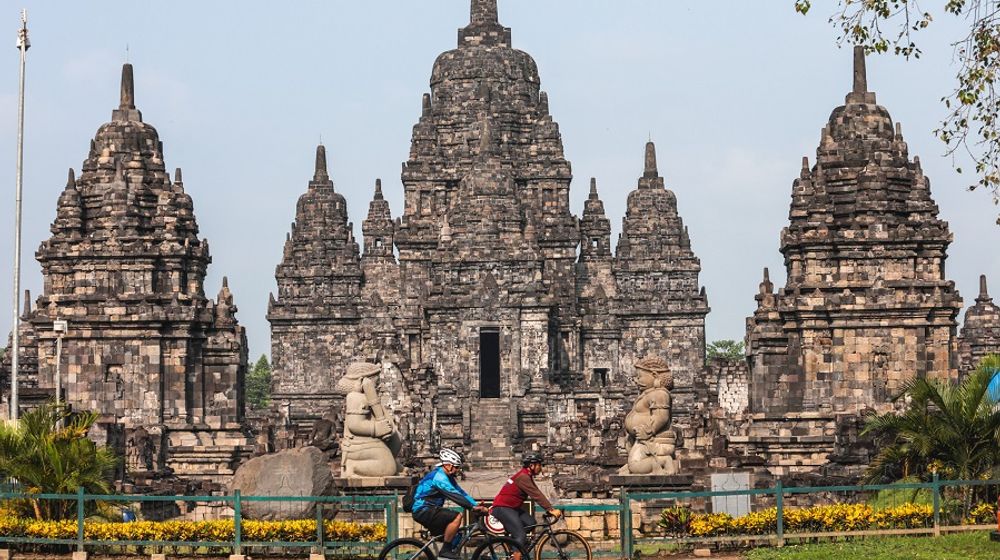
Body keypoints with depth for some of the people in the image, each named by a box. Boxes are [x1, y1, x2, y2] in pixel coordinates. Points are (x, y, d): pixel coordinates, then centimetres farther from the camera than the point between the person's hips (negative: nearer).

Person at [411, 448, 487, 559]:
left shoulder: (448, 477, 14)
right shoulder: (439, 476, -18)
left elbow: (461, 492, 9)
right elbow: (454, 495, -25)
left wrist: (476, 505, -3)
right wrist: (473, 507, -26)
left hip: (429, 511, 10)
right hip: (423, 511, -10)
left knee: (456, 537, 11)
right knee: (457, 516, -24)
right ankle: (445, 551, -19)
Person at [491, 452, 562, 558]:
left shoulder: (527, 477, 13)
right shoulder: (523, 477, -19)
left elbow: (537, 495, 12)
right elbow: (536, 495, -26)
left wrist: (550, 509, 3)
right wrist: (551, 510, -28)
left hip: (512, 507, 10)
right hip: (502, 508, -10)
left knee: (531, 523, -1)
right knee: (521, 535, -17)